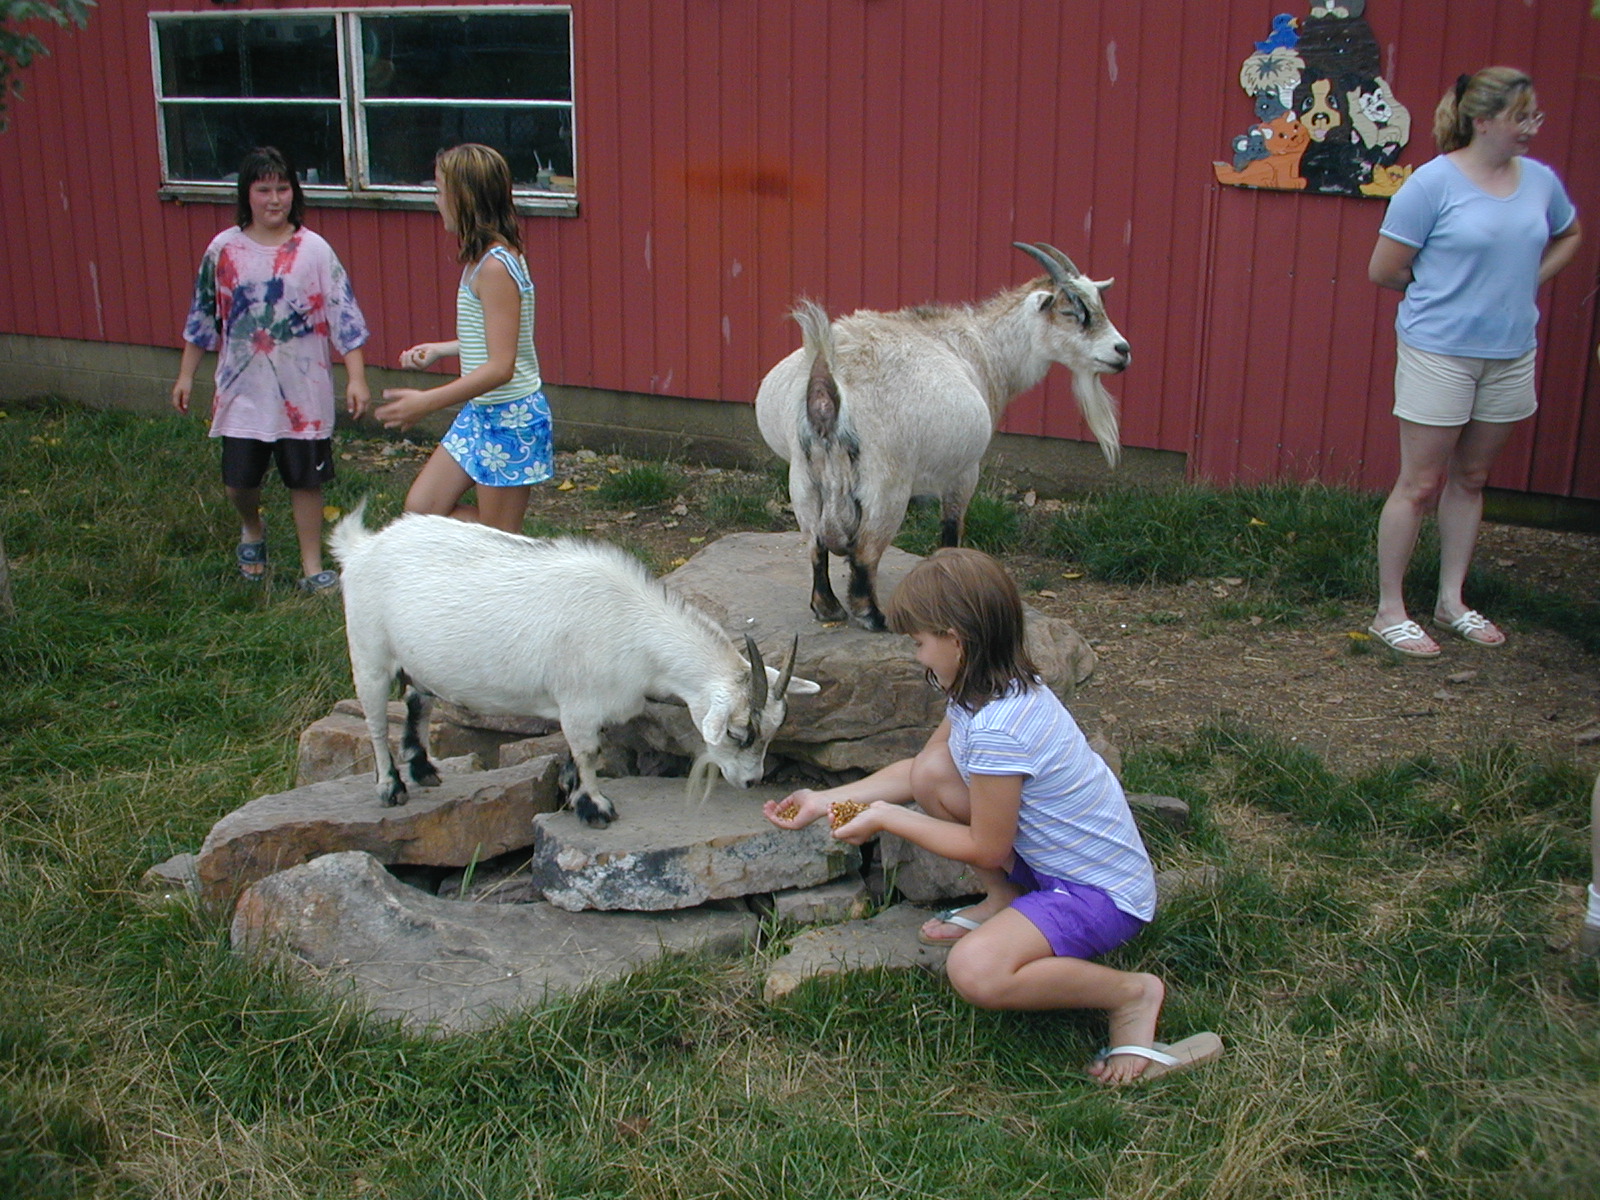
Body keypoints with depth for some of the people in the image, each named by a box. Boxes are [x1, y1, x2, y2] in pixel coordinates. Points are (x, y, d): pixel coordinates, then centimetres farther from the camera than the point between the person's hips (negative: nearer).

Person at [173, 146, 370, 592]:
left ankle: (312, 569, 20)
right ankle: (252, 530, 40)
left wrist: (356, 377, -12)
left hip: (302, 391, -1)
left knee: (306, 480, 7)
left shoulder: (314, 250, -6)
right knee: (239, 480, 6)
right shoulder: (224, 250, 0)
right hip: (243, 390, 2)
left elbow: (344, 315, -6)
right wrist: (186, 375, 12)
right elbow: (202, 316, 9)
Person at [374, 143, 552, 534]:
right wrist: (441, 349, 20)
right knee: (421, 507, 13)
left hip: (509, 417, -10)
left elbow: (501, 366, -27)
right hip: (481, 413, 10)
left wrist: (426, 402, -28)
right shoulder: (483, 257, 7)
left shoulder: (495, 266, -22)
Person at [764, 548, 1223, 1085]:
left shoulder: (996, 730, -30)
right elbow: (916, 769, 13)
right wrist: (826, 800, 9)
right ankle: (1003, 902, 12)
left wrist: (885, 818, -11)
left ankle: (1132, 991, -9)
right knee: (931, 774, -3)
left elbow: (986, 849, -18)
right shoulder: (1003, 688, -1)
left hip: (1104, 895, -9)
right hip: (1048, 858, 9)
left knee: (976, 971, -31)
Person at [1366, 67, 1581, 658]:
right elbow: (1383, 270, -10)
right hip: (1439, 351, -6)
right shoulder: (1433, 183, -13)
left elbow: (1568, 237, 24)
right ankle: (1389, 611, 9)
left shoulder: (1540, 181, 4)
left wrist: (1527, 282, 9)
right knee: (1419, 484, -1)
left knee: (1470, 479, 14)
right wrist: (1445, 290, 2)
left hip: (1511, 353, 6)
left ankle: (1452, 602, 25)